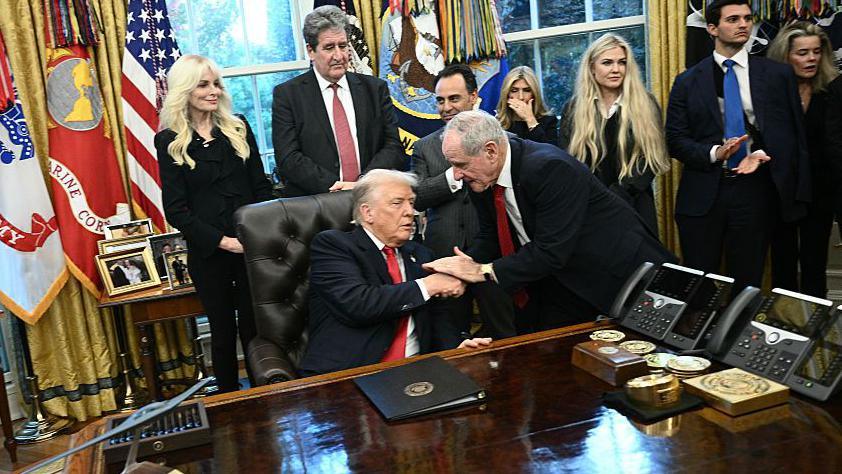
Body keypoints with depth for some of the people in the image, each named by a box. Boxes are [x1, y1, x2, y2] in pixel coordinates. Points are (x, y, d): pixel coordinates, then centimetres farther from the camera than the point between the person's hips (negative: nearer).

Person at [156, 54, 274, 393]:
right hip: (208, 251, -1)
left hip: (252, 245, 2)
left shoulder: (238, 128, 6)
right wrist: (221, 241, -14)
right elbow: (175, 209, -5)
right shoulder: (169, 141, -1)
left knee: (255, 326, 7)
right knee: (223, 329, 10)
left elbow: (261, 186, 6)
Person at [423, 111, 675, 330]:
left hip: (617, 274, -6)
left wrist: (483, 270, -28)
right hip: (561, 282, 7)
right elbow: (489, 236, 4)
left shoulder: (550, 168, -31)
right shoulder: (482, 177, -7)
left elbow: (551, 252, -32)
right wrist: (463, 267, -16)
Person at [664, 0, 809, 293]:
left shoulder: (778, 75, 6)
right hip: (703, 194, 0)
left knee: (747, 282, 8)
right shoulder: (688, 82, 5)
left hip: (755, 189, 0)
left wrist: (761, 154, -12)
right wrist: (714, 152, -14)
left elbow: (793, 134, 6)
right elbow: (675, 140, 2)